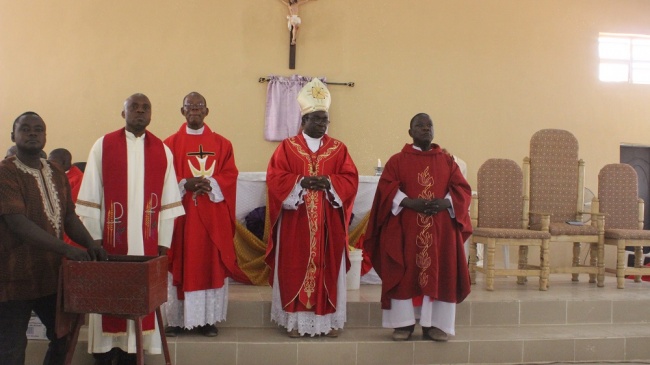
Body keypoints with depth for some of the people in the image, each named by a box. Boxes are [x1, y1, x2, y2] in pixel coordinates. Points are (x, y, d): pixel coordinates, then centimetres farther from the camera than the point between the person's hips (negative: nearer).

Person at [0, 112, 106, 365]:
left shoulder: (56, 174, 9)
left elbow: (69, 216, 9)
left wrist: (90, 243, -10)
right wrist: (67, 249, -29)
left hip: (52, 273, 7)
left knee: (64, 337, 16)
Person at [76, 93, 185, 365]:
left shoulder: (162, 151, 6)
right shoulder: (103, 146, 1)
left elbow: (168, 202, 4)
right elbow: (90, 198, -1)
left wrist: (163, 244, 0)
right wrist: (94, 239, -6)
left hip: (146, 243, 2)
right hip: (110, 241, -1)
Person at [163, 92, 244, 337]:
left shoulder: (221, 144, 9)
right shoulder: (171, 143, 5)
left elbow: (230, 175, 2)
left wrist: (210, 184, -15)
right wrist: (185, 184, -17)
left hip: (213, 215, 1)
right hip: (181, 213, -1)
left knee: (211, 264, 3)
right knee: (180, 265, 1)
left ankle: (208, 319, 11)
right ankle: (176, 319, 10)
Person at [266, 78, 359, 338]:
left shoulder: (339, 149, 8)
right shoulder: (287, 147, 4)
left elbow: (351, 180, 2)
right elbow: (275, 178, -3)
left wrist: (328, 182, -15)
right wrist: (301, 181, -17)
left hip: (329, 225, 2)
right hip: (296, 223, -1)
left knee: (328, 268, 5)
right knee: (296, 270, 1)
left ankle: (329, 320, 14)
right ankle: (296, 320, 11)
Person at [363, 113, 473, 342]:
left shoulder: (447, 161, 13)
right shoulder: (397, 160, 6)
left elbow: (463, 189, 6)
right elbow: (386, 189, -4)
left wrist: (445, 202, -13)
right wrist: (410, 202, -19)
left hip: (441, 229, 2)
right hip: (404, 228, -2)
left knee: (439, 274, 1)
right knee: (404, 274, -2)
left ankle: (435, 324, 10)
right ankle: (404, 323, 7)